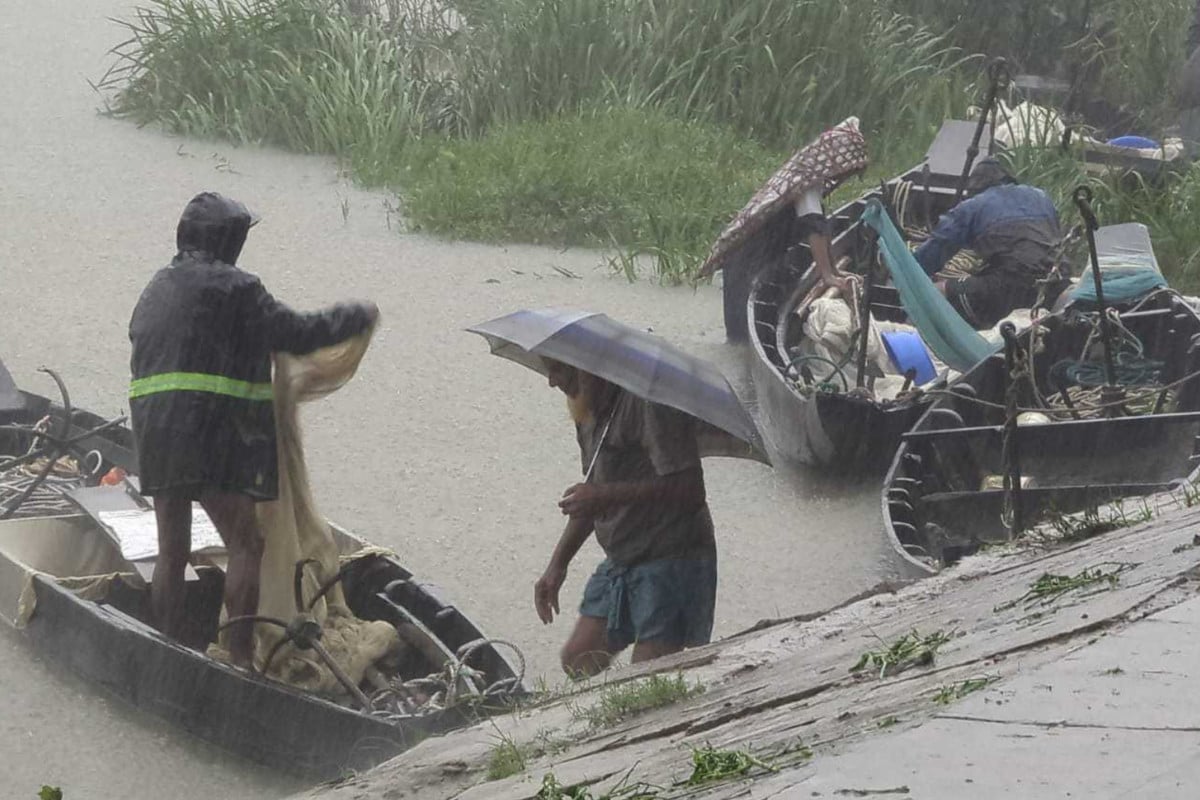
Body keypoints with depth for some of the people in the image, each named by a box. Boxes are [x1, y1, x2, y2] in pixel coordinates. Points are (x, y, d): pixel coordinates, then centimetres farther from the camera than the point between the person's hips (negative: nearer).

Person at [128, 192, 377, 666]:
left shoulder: (157, 288, 19)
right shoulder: (230, 287, -6)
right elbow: (296, 334, -5)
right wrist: (358, 318, 8)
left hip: (153, 434, 8)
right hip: (207, 432, -8)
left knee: (173, 551, 13)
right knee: (246, 545, -4)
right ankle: (240, 655, -11)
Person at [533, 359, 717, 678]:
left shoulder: (649, 398, -20)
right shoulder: (590, 409, 11)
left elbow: (688, 487, -26)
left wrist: (606, 495, -26)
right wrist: (557, 566, 20)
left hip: (670, 559, -10)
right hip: (620, 561, 10)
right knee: (578, 661, 10)